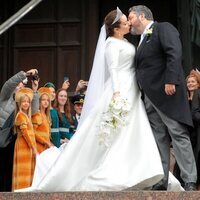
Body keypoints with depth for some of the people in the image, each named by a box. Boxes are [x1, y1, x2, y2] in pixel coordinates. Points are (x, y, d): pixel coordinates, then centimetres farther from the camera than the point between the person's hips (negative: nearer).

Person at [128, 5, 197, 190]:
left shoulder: (164, 29, -2)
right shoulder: (142, 40, 23)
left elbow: (174, 54, -16)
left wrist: (170, 80, -25)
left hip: (167, 92, -9)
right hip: (150, 97, 9)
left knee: (178, 135, -8)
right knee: (159, 139, 7)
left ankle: (189, 181, -8)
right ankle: (161, 180, 8)